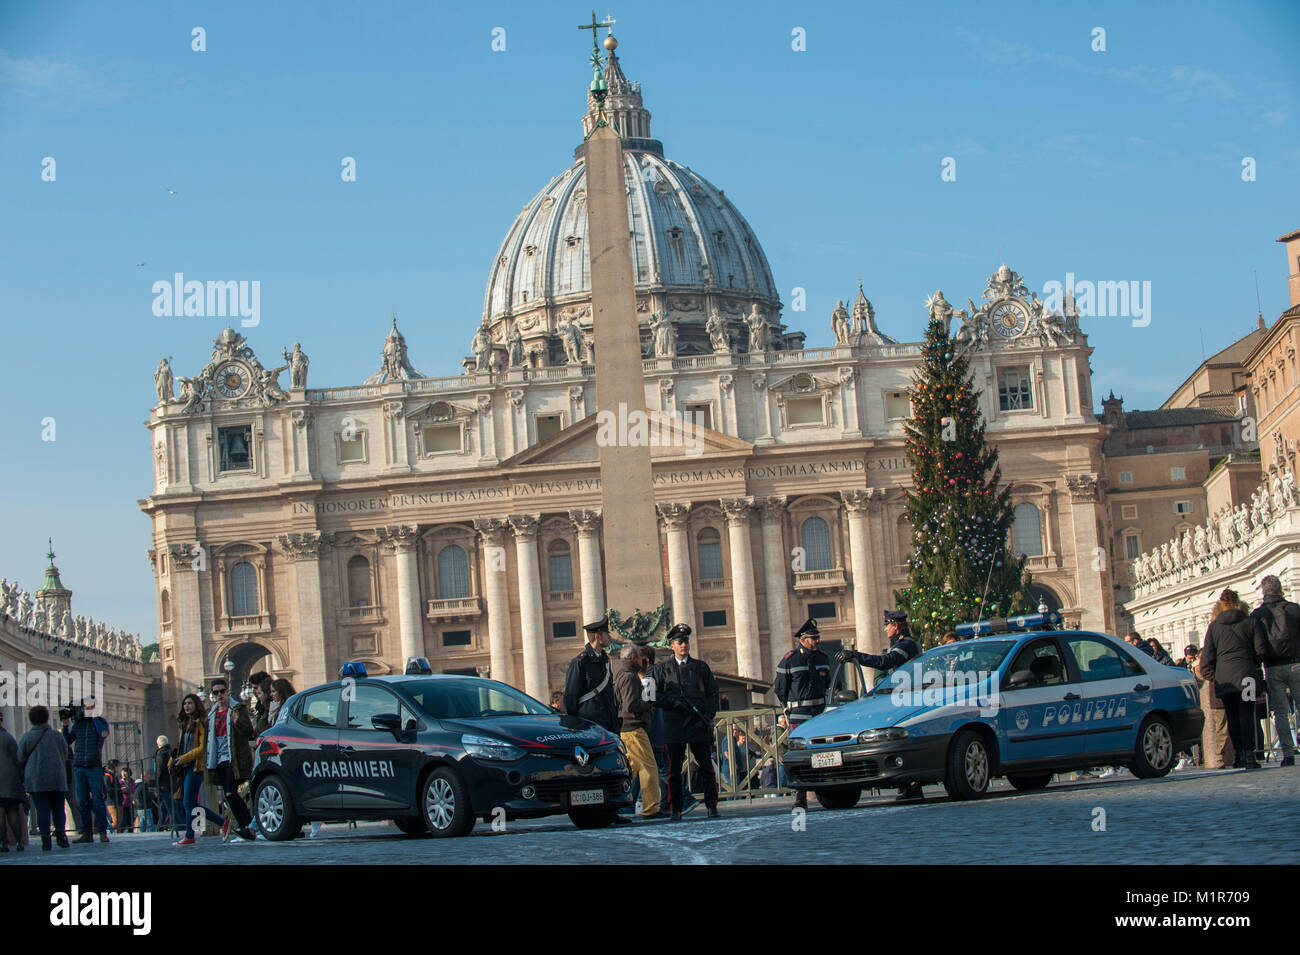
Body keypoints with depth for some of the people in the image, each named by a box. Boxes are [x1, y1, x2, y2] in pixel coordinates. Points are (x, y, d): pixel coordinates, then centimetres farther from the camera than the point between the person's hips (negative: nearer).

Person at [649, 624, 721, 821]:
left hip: (699, 725, 1)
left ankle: (712, 806, 7)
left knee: (706, 767, 0)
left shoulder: (701, 667, 14)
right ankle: (675, 810, 3)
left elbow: (713, 694, 12)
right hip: (674, 726, -1)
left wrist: (708, 716, -3)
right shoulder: (661, 669, 11)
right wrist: (673, 701, -12)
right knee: (674, 770, -1)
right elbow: (653, 695, 4)